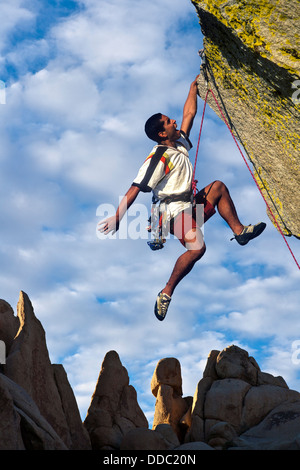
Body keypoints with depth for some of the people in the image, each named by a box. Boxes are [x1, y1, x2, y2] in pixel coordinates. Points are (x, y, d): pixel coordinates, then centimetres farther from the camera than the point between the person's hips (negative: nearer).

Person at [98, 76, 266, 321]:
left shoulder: (180, 144, 12)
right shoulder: (159, 157, -15)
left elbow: (189, 114, 25)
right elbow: (136, 188, -21)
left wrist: (194, 87, 29)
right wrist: (117, 218, -26)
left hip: (192, 206, 10)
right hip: (175, 210, -10)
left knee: (219, 186, 21)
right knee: (197, 247, -33)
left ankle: (239, 231, 16)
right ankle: (166, 293, -22)